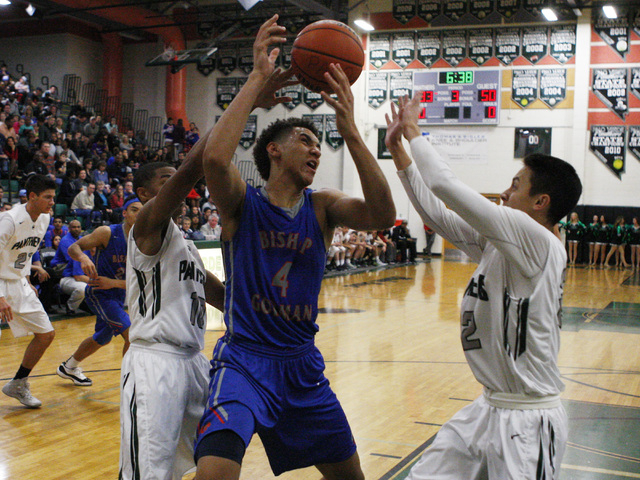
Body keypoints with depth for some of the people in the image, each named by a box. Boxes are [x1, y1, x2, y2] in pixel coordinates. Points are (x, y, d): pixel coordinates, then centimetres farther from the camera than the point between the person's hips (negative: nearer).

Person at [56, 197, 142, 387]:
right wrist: (83, 258, -36)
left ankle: (68, 367, 51)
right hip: (98, 293, -7)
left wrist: (113, 283, -21)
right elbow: (73, 248, -14)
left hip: (118, 296, 7)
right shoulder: (107, 233, -18)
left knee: (103, 337, 26)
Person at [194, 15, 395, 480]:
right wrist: (259, 79, -27)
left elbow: (383, 216, -19)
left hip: (303, 365, 5)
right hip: (244, 360, -5)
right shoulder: (241, 201, -8)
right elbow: (215, 157, -31)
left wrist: (350, 130, -25)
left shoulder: (322, 206, 1)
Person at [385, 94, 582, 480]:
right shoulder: (498, 242, 6)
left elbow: (446, 185, -21)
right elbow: (437, 214, 9)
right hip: (490, 407, 9)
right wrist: (398, 150, 9)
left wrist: (414, 131, -7)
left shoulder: (537, 240, -19)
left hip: (528, 421, -9)